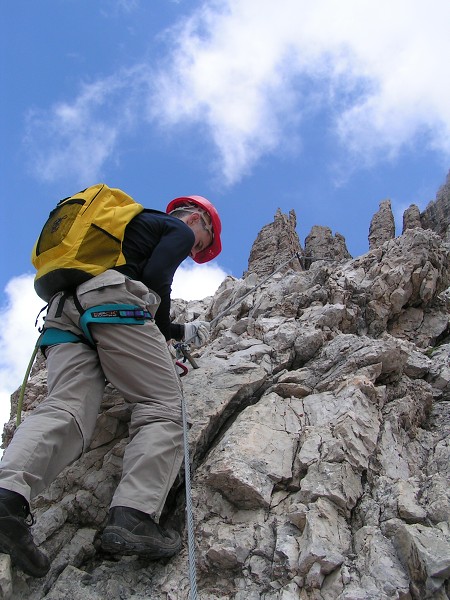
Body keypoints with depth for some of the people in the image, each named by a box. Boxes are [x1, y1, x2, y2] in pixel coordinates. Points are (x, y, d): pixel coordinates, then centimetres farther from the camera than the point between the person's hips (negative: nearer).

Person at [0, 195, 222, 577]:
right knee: (163, 407, -8)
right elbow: (156, 279, -4)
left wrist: (181, 332, 46)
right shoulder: (180, 229, 17)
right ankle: (133, 515, -29)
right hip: (111, 299, -7)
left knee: (65, 409, -13)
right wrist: (161, 329, 14)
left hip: (62, 309, 8)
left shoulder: (140, 223, 43)